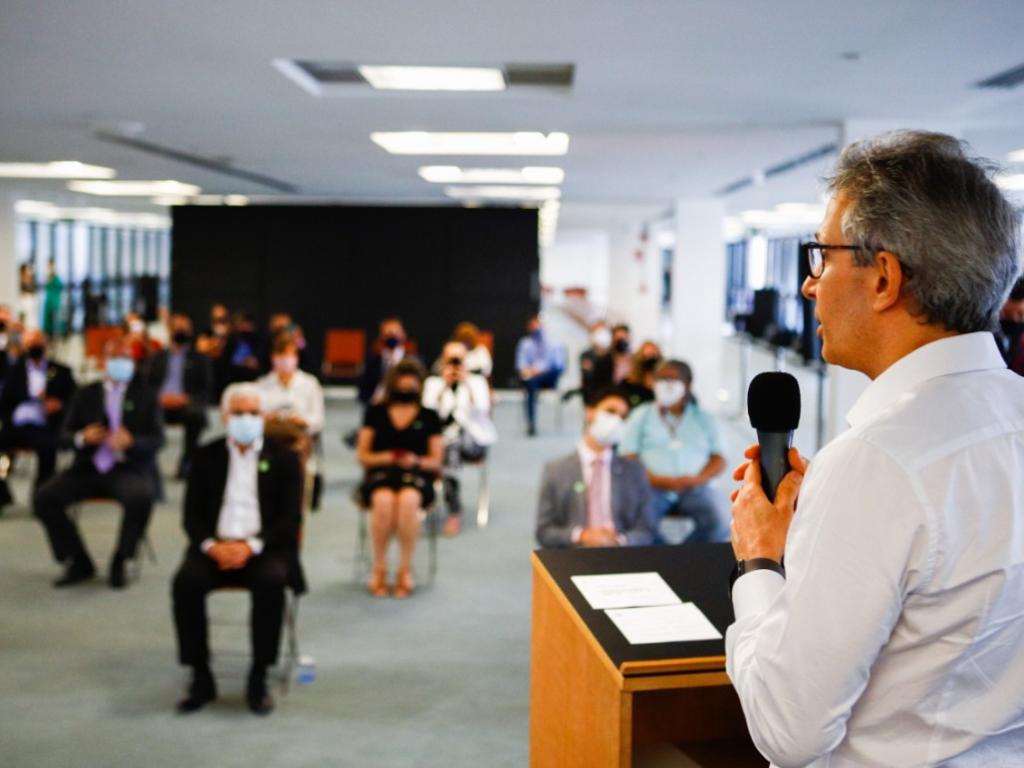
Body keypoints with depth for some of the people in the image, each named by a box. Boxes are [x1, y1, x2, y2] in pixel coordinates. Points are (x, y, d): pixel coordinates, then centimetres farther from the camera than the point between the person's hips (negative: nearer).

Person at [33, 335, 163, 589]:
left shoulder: (145, 395, 8)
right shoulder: (85, 395, 13)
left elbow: (157, 439, -1)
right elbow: (64, 435, 9)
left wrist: (131, 442, -23)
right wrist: (82, 438, -15)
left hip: (128, 469, -3)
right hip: (88, 468, 3)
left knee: (141, 497, -36)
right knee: (44, 497, -21)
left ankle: (119, 561, -12)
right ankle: (79, 562, -4)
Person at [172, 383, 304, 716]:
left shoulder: (283, 458, 6)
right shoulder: (206, 456, 11)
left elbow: (291, 518, -2)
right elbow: (192, 515, 7)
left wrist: (251, 546, -18)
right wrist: (212, 545, -14)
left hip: (264, 548, -2)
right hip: (215, 546, 2)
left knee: (271, 583, -34)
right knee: (185, 582, -29)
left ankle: (258, 679, -18)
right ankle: (201, 678, -14)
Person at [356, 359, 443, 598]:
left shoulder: (429, 416, 13)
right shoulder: (375, 412, 15)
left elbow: (436, 461, 10)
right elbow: (362, 455, 11)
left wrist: (416, 461, -11)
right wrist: (383, 457, -10)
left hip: (416, 475, 0)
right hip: (380, 473, 0)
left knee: (408, 500, -38)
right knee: (383, 500, -37)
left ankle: (405, 570, -25)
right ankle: (379, 569, -23)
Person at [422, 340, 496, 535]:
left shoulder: (477, 381, 14)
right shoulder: (433, 383, 14)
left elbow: (482, 408, -5)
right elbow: (428, 410, -4)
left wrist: (466, 382, -5)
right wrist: (445, 384, -7)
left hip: (473, 440, -1)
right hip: (441, 438, 1)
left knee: (451, 445, -34)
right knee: (449, 450, -35)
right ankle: (454, 512, -32)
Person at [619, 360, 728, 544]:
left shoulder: (704, 418, 17)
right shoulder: (640, 416, 13)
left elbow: (719, 460, 11)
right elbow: (628, 459, 4)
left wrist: (698, 479, -10)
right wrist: (658, 480, -12)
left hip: (695, 489, 1)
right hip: (652, 488, -1)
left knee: (719, 523, -27)